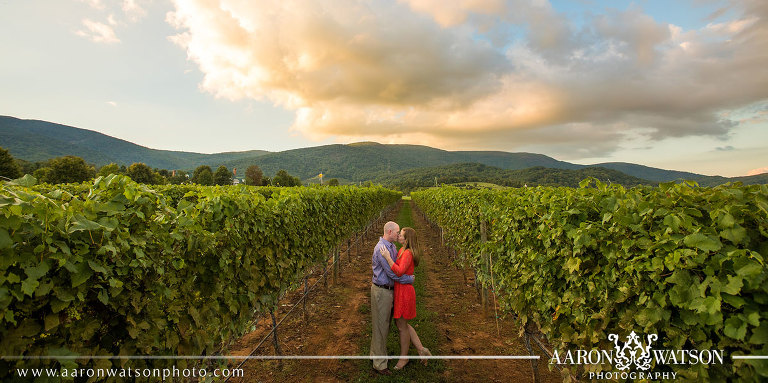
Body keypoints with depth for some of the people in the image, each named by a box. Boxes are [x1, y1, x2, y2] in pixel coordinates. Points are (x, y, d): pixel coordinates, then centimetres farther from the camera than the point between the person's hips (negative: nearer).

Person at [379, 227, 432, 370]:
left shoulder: (408, 253, -21)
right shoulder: (402, 251, 9)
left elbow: (399, 272, -32)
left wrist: (387, 257, -29)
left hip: (404, 292, -10)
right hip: (399, 290, 10)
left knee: (402, 326, 8)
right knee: (400, 323, 20)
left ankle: (403, 357, 28)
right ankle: (421, 349, 27)